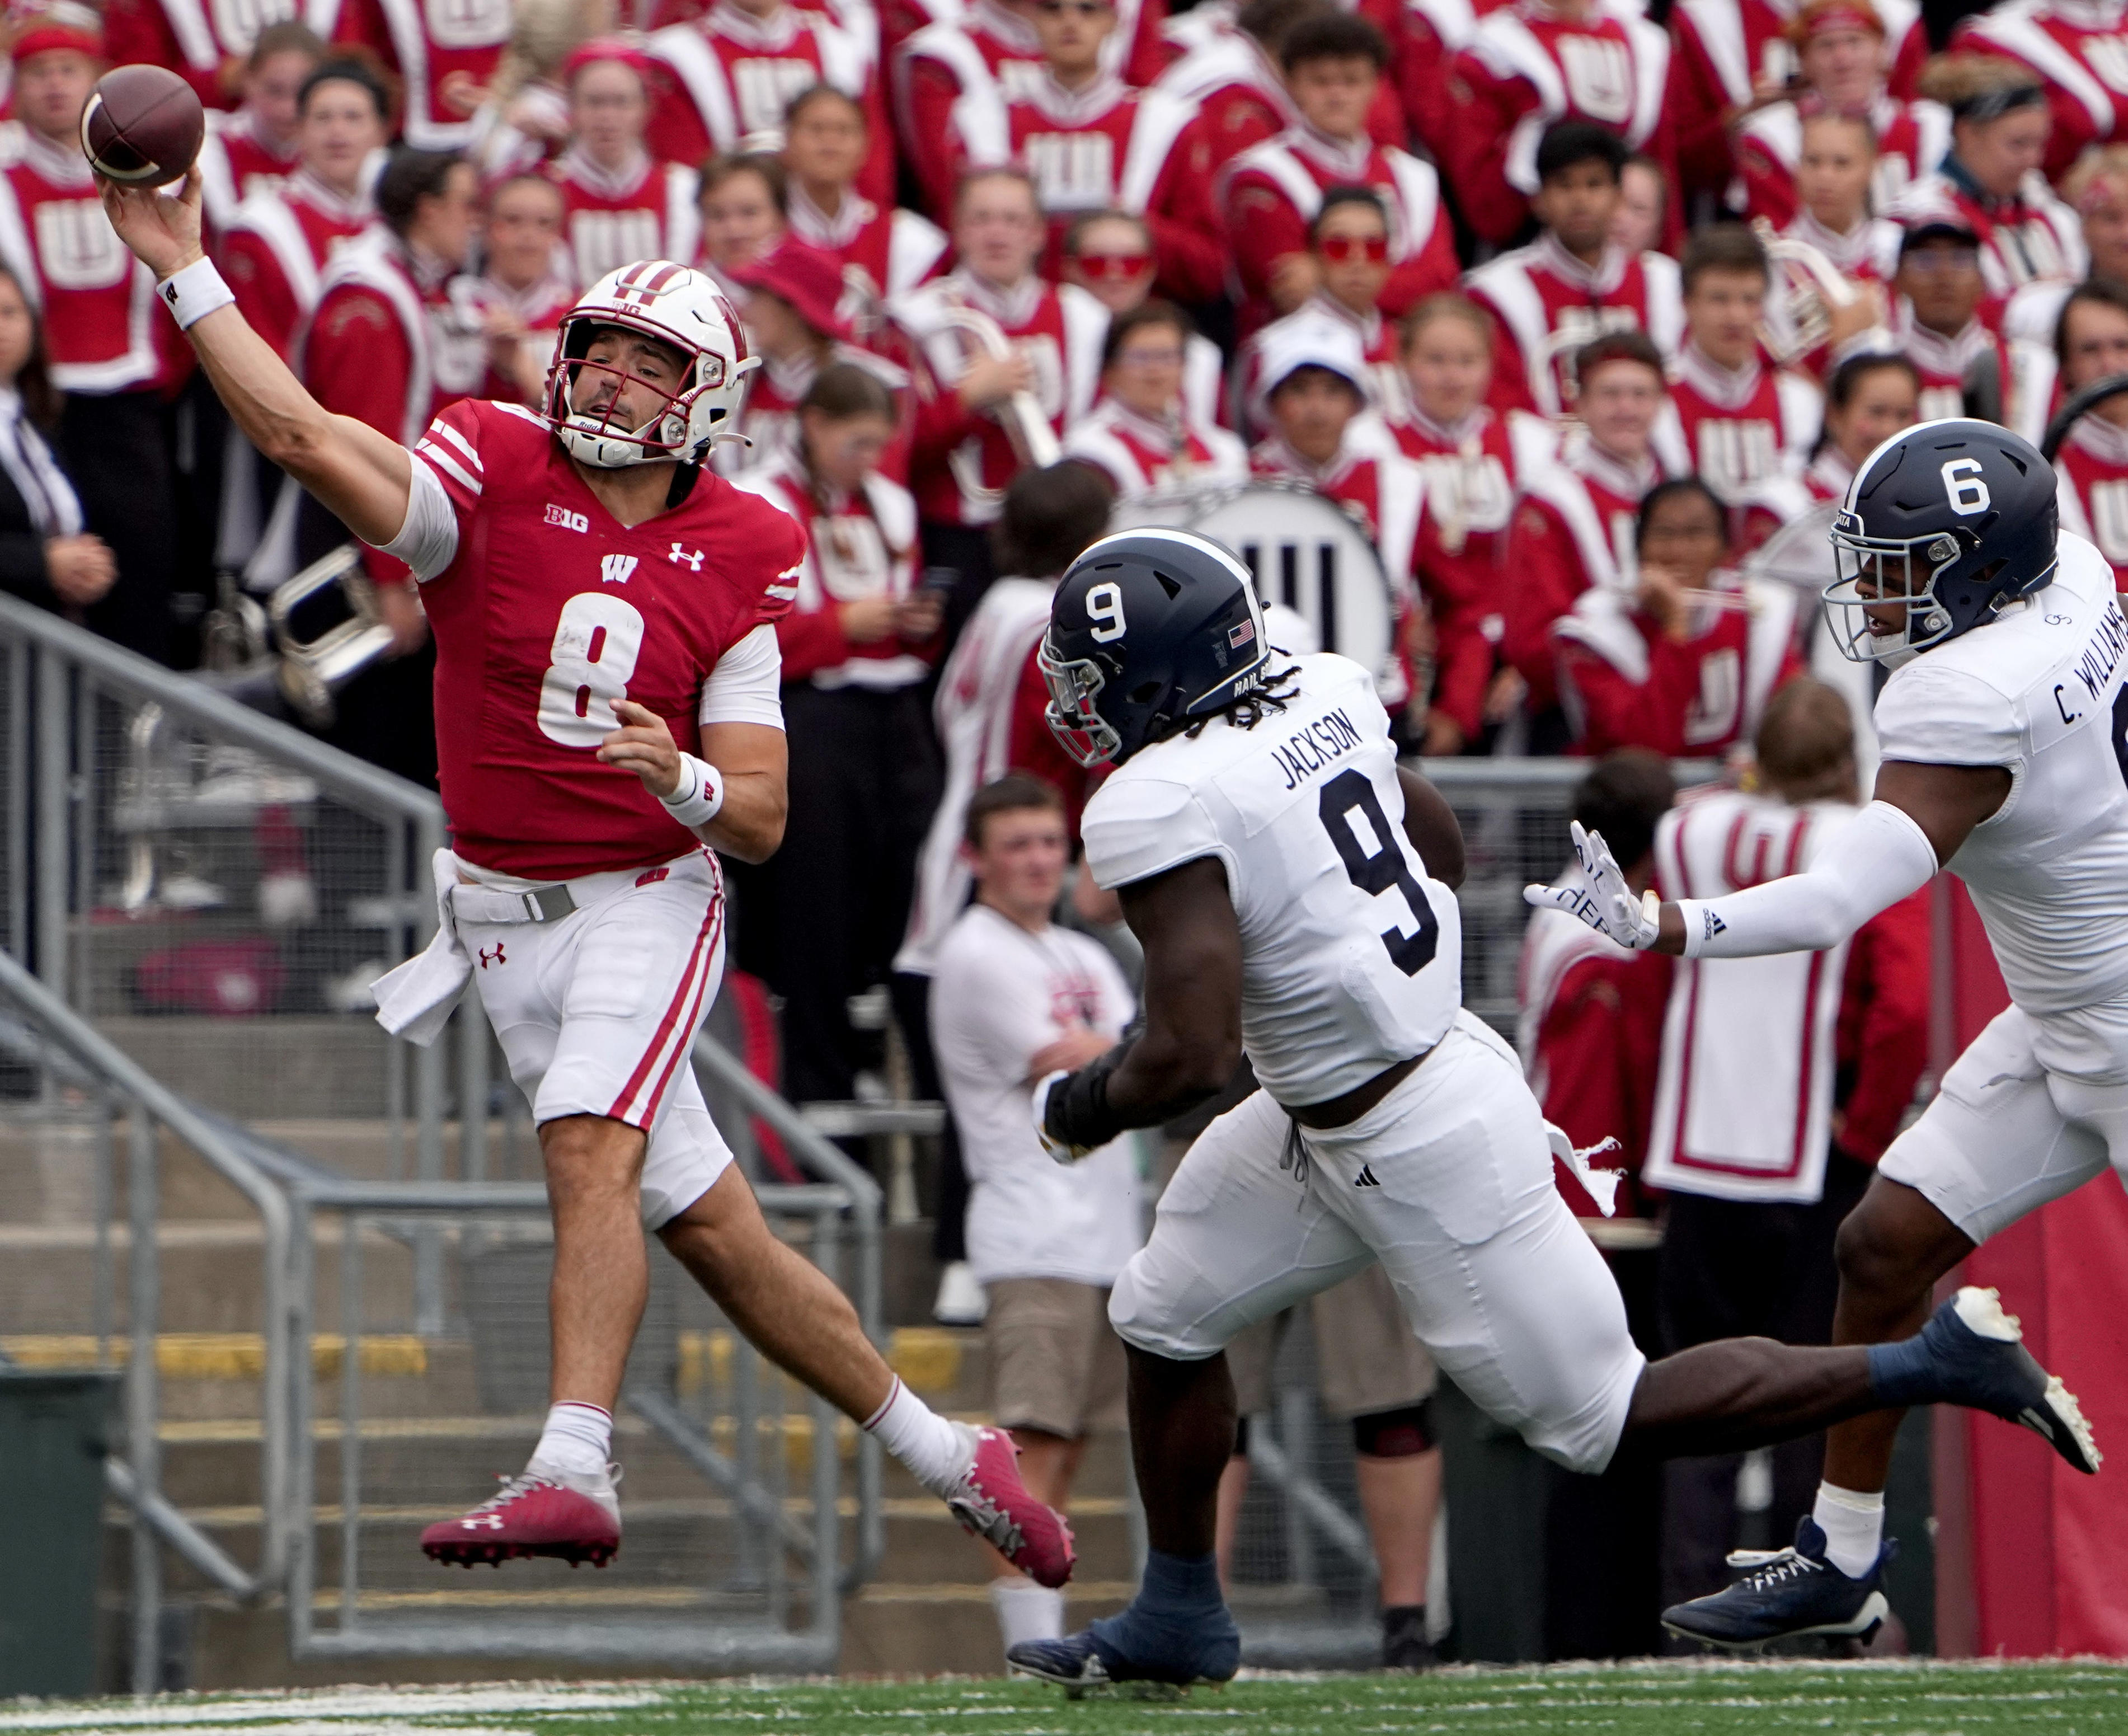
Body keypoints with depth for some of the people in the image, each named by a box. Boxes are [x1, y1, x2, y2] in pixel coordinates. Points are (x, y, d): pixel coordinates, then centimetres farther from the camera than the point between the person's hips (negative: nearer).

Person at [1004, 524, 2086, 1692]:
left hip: (1421, 1154, -10)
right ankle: (1176, 1618, 31)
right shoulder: (1321, 696, 0)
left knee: (1599, 1420, 3)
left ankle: (1928, 1366, 5)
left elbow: (1188, 1057, -29)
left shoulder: (1158, 810, -25)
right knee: (1165, 1318, 18)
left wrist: (1084, 1104, -8)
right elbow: (1439, 843, 16)